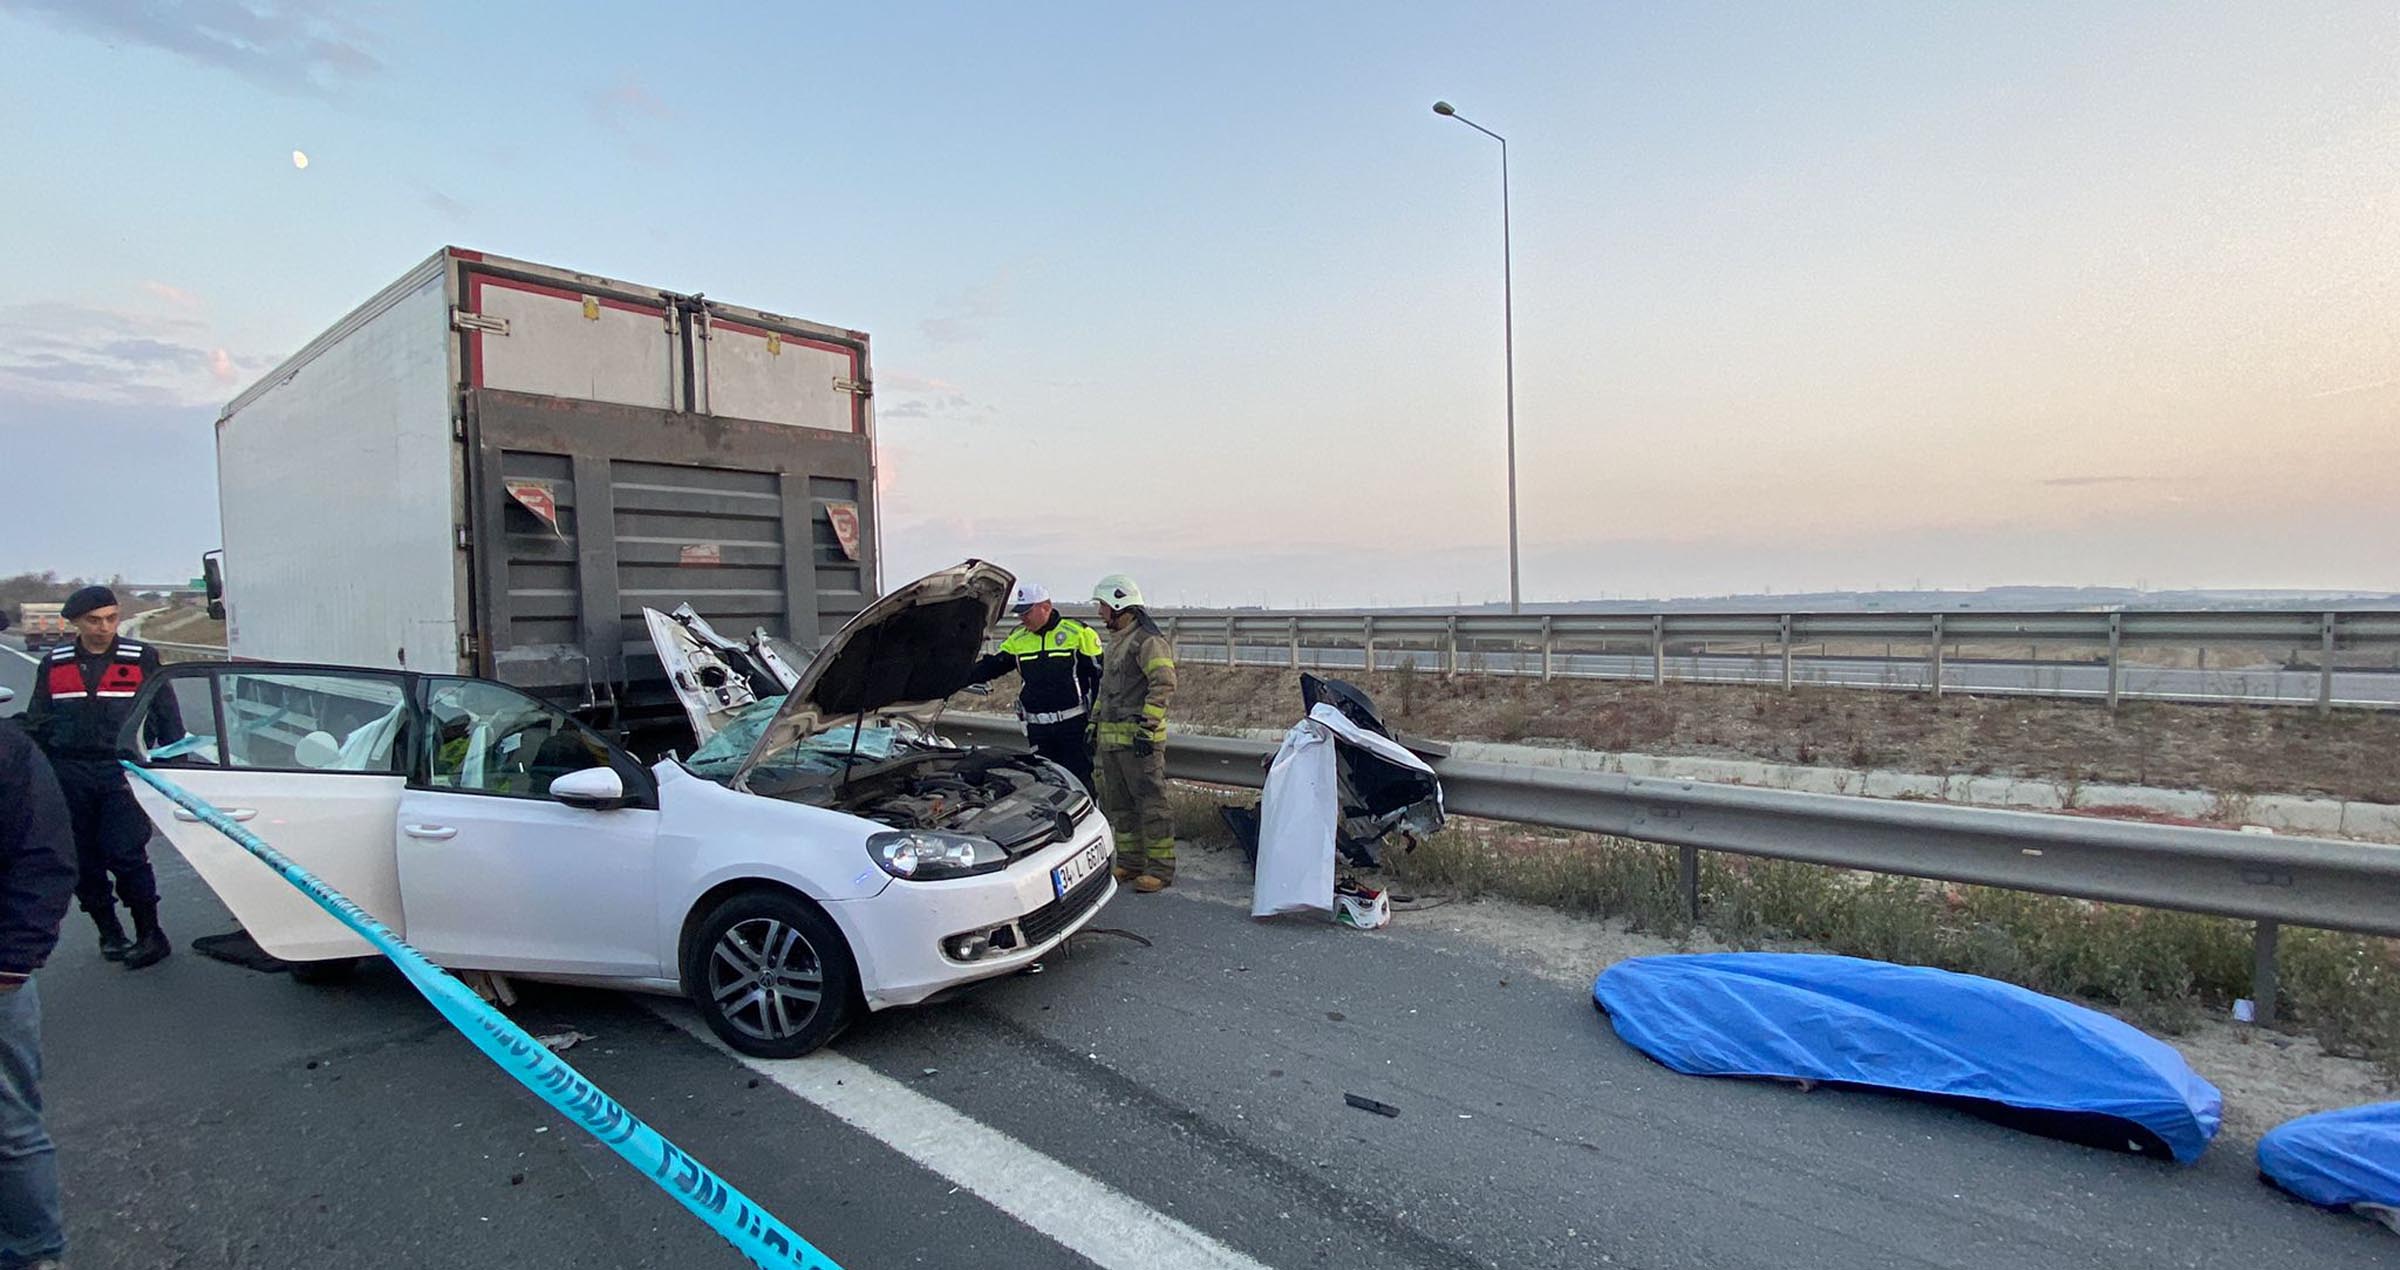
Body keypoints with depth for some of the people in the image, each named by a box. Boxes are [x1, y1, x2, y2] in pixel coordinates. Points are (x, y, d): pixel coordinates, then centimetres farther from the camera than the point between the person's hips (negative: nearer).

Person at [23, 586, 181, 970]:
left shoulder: (142, 658, 1)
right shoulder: (54, 664, 8)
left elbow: (168, 718, 4)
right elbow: (37, 724, 15)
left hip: (124, 771, -4)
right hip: (70, 776, 4)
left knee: (125, 854, -9)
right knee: (84, 861, 8)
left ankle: (149, 934, 0)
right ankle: (109, 931, 22)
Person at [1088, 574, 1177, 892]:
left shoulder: (1148, 640, -12)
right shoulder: (1116, 641, 20)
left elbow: (1164, 686, -20)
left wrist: (1146, 727, -24)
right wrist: (1095, 722, 25)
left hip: (1139, 738, -10)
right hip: (1111, 738, 10)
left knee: (1150, 803, -5)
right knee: (1118, 804, 14)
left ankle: (1161, 868, 1)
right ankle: (1131, 861, 24)